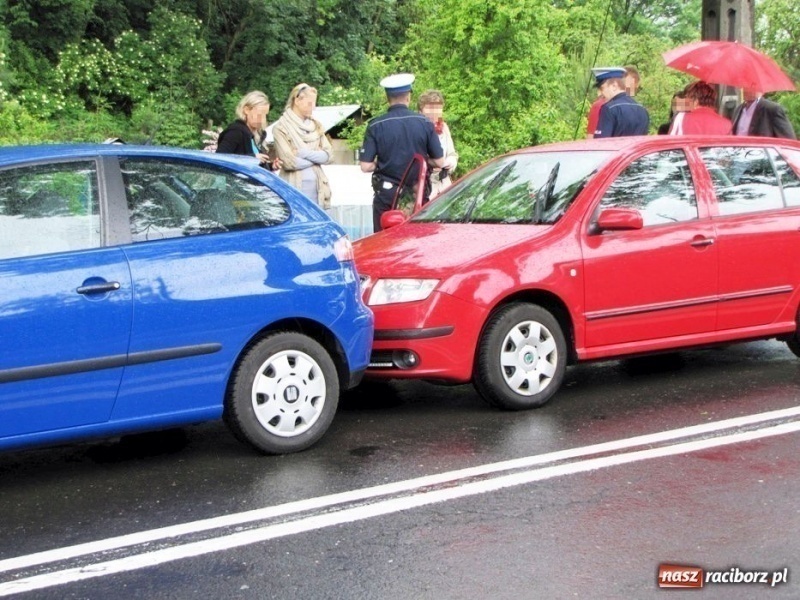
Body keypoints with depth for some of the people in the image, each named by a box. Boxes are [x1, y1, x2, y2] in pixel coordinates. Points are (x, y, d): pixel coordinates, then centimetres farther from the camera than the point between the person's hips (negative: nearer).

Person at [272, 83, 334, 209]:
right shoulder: (281, 127, -3)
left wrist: (305, 153, -10)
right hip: (294, 188, -5)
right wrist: (316, 157, -1)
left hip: (316, 187, 5)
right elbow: (288, 162, -12)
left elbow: (329, 156, 5)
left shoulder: (316, 126, 13)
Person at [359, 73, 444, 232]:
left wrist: (383, 163, 9)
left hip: (386, 194, -2)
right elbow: (439, 162, -2)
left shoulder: (376, 126, -7)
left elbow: (365, 166, -10)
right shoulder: (424, 123, -3)